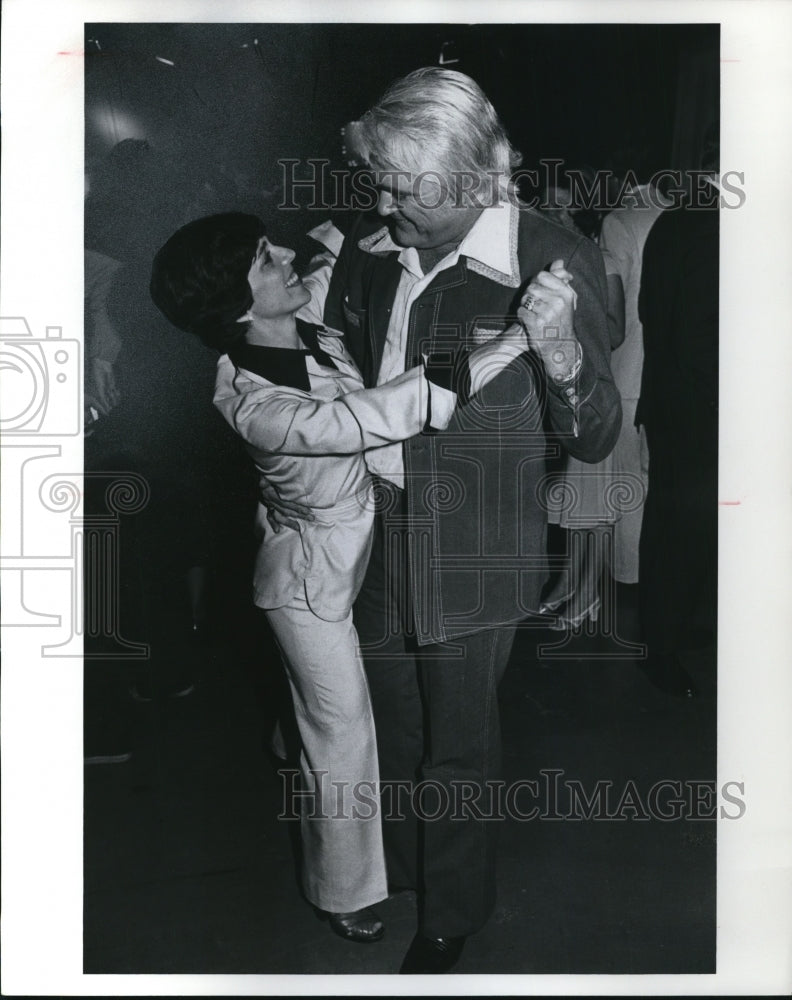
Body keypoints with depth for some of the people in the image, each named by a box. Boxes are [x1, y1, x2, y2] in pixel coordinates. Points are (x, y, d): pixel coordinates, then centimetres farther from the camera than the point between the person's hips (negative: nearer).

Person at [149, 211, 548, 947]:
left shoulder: (313, 333, -7)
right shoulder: (253, 403, -32)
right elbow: (388, 415, -42)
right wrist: (522, 334, -42)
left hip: (367, 551, 7)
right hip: (315, 577, -7)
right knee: (342, 736, 10)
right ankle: (342, 890, 37)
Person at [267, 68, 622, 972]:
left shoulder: (555, 261, -16)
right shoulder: (367, 250, -3)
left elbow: (594, 440, -14)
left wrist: (561, 353, -33)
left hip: (474, 548, -5)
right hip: (372, 524, 5)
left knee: (457, 740, 11)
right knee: (387, 715, 22)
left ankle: (452, 913, 38)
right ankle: (394, 869, 50)